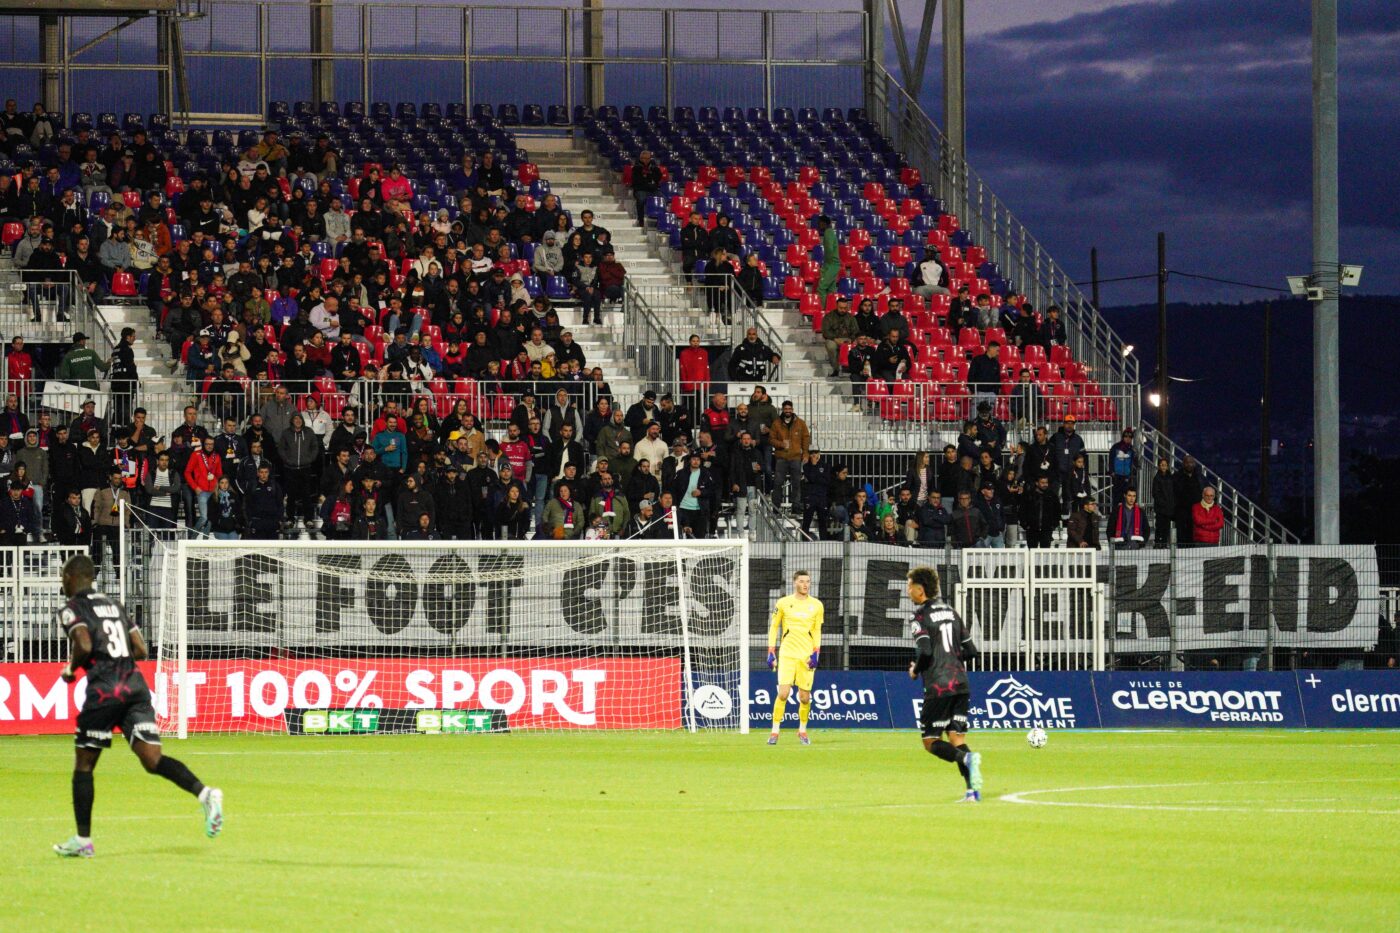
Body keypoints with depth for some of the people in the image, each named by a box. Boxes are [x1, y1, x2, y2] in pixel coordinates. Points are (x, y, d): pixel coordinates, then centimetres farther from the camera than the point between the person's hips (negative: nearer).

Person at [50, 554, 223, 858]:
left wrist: (71, 669, 3)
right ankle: (204, 793, -28)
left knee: (83, 764, 9)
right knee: (153, 760, -3)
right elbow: (141, 650, 17)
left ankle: (83, 840, 12)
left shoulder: (72, 609, 1)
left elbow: (84, 645, -15)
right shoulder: (113, 605, 22)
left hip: (104, 690, -6)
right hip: (135, 684, 6)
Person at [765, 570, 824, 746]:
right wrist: (771, 652, 1)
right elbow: (773, 627, 8)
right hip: (787, 654, -2)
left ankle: (802, 730, 22)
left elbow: (817, 631, 10)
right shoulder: (784, 603, 2)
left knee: (805, 697, 1)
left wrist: (816, 653, -3)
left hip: (807, 656, 2)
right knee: (783, 693, -13)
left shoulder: (817, 605, 6)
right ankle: (775, 731, -5)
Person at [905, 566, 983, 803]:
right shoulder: (951, 612, 16)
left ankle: (967, 758, -27)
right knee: (957, 738, 8)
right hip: (960, 683, 7)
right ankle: (972, 790, -6)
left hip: (938, 686, -7)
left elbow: (925, 651, -19)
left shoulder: (920, 616, -6)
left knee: (931, 742, 0)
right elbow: (970, 651, 15)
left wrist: (915, 670, 0)